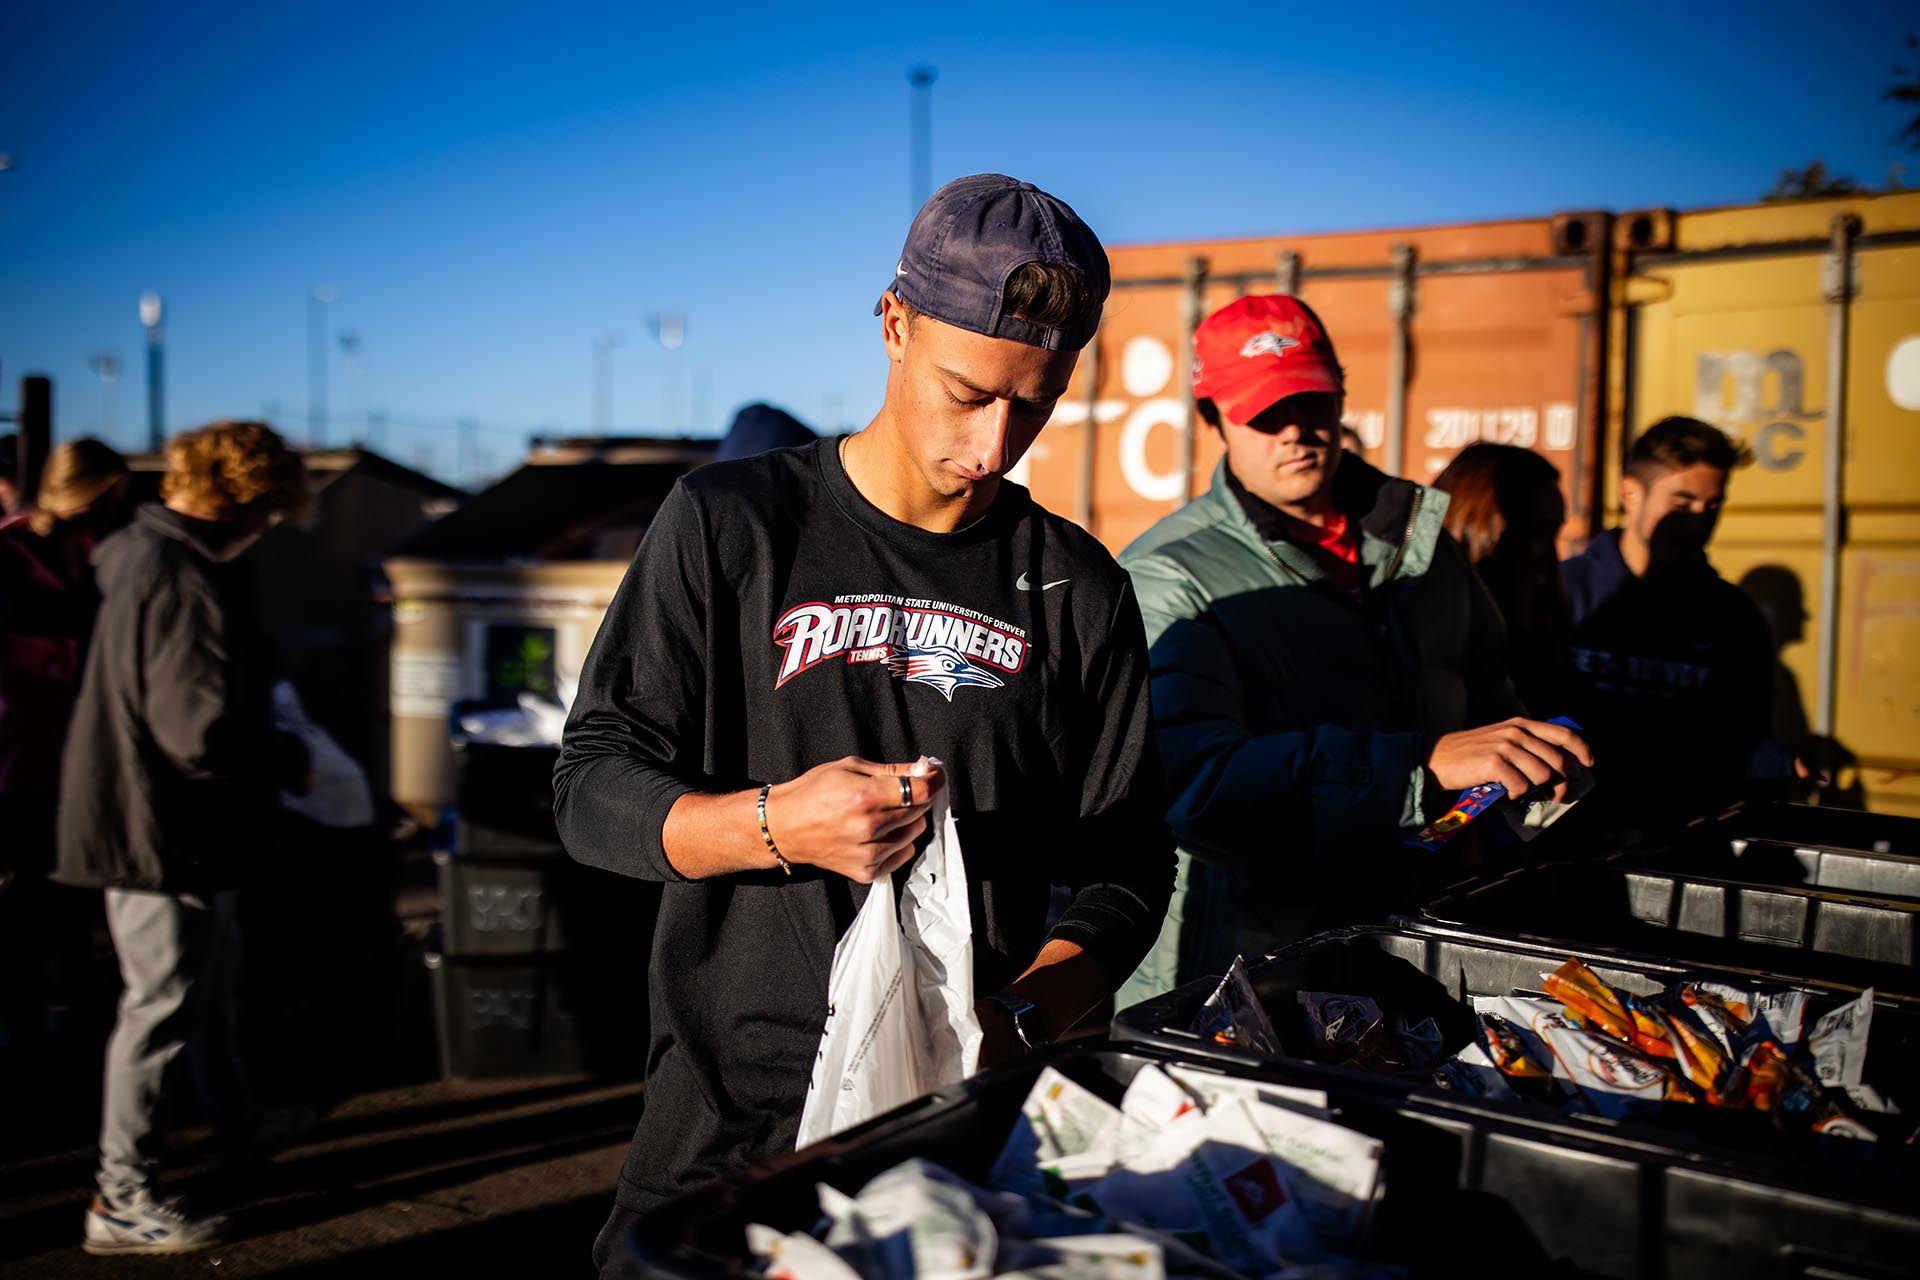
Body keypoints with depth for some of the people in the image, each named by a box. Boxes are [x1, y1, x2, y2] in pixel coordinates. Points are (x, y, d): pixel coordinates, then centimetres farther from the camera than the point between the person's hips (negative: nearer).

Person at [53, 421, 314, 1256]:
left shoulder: (142, 552, 5)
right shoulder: (188, 587, -27)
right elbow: (203, 736, -30)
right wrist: (288, 760, -13)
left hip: (145, 815, 11)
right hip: (163, 831, -11)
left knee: (211, 970, 26)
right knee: (161, 1006, 1)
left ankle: (234, 1119, 46)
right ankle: (122, 1202, 14)